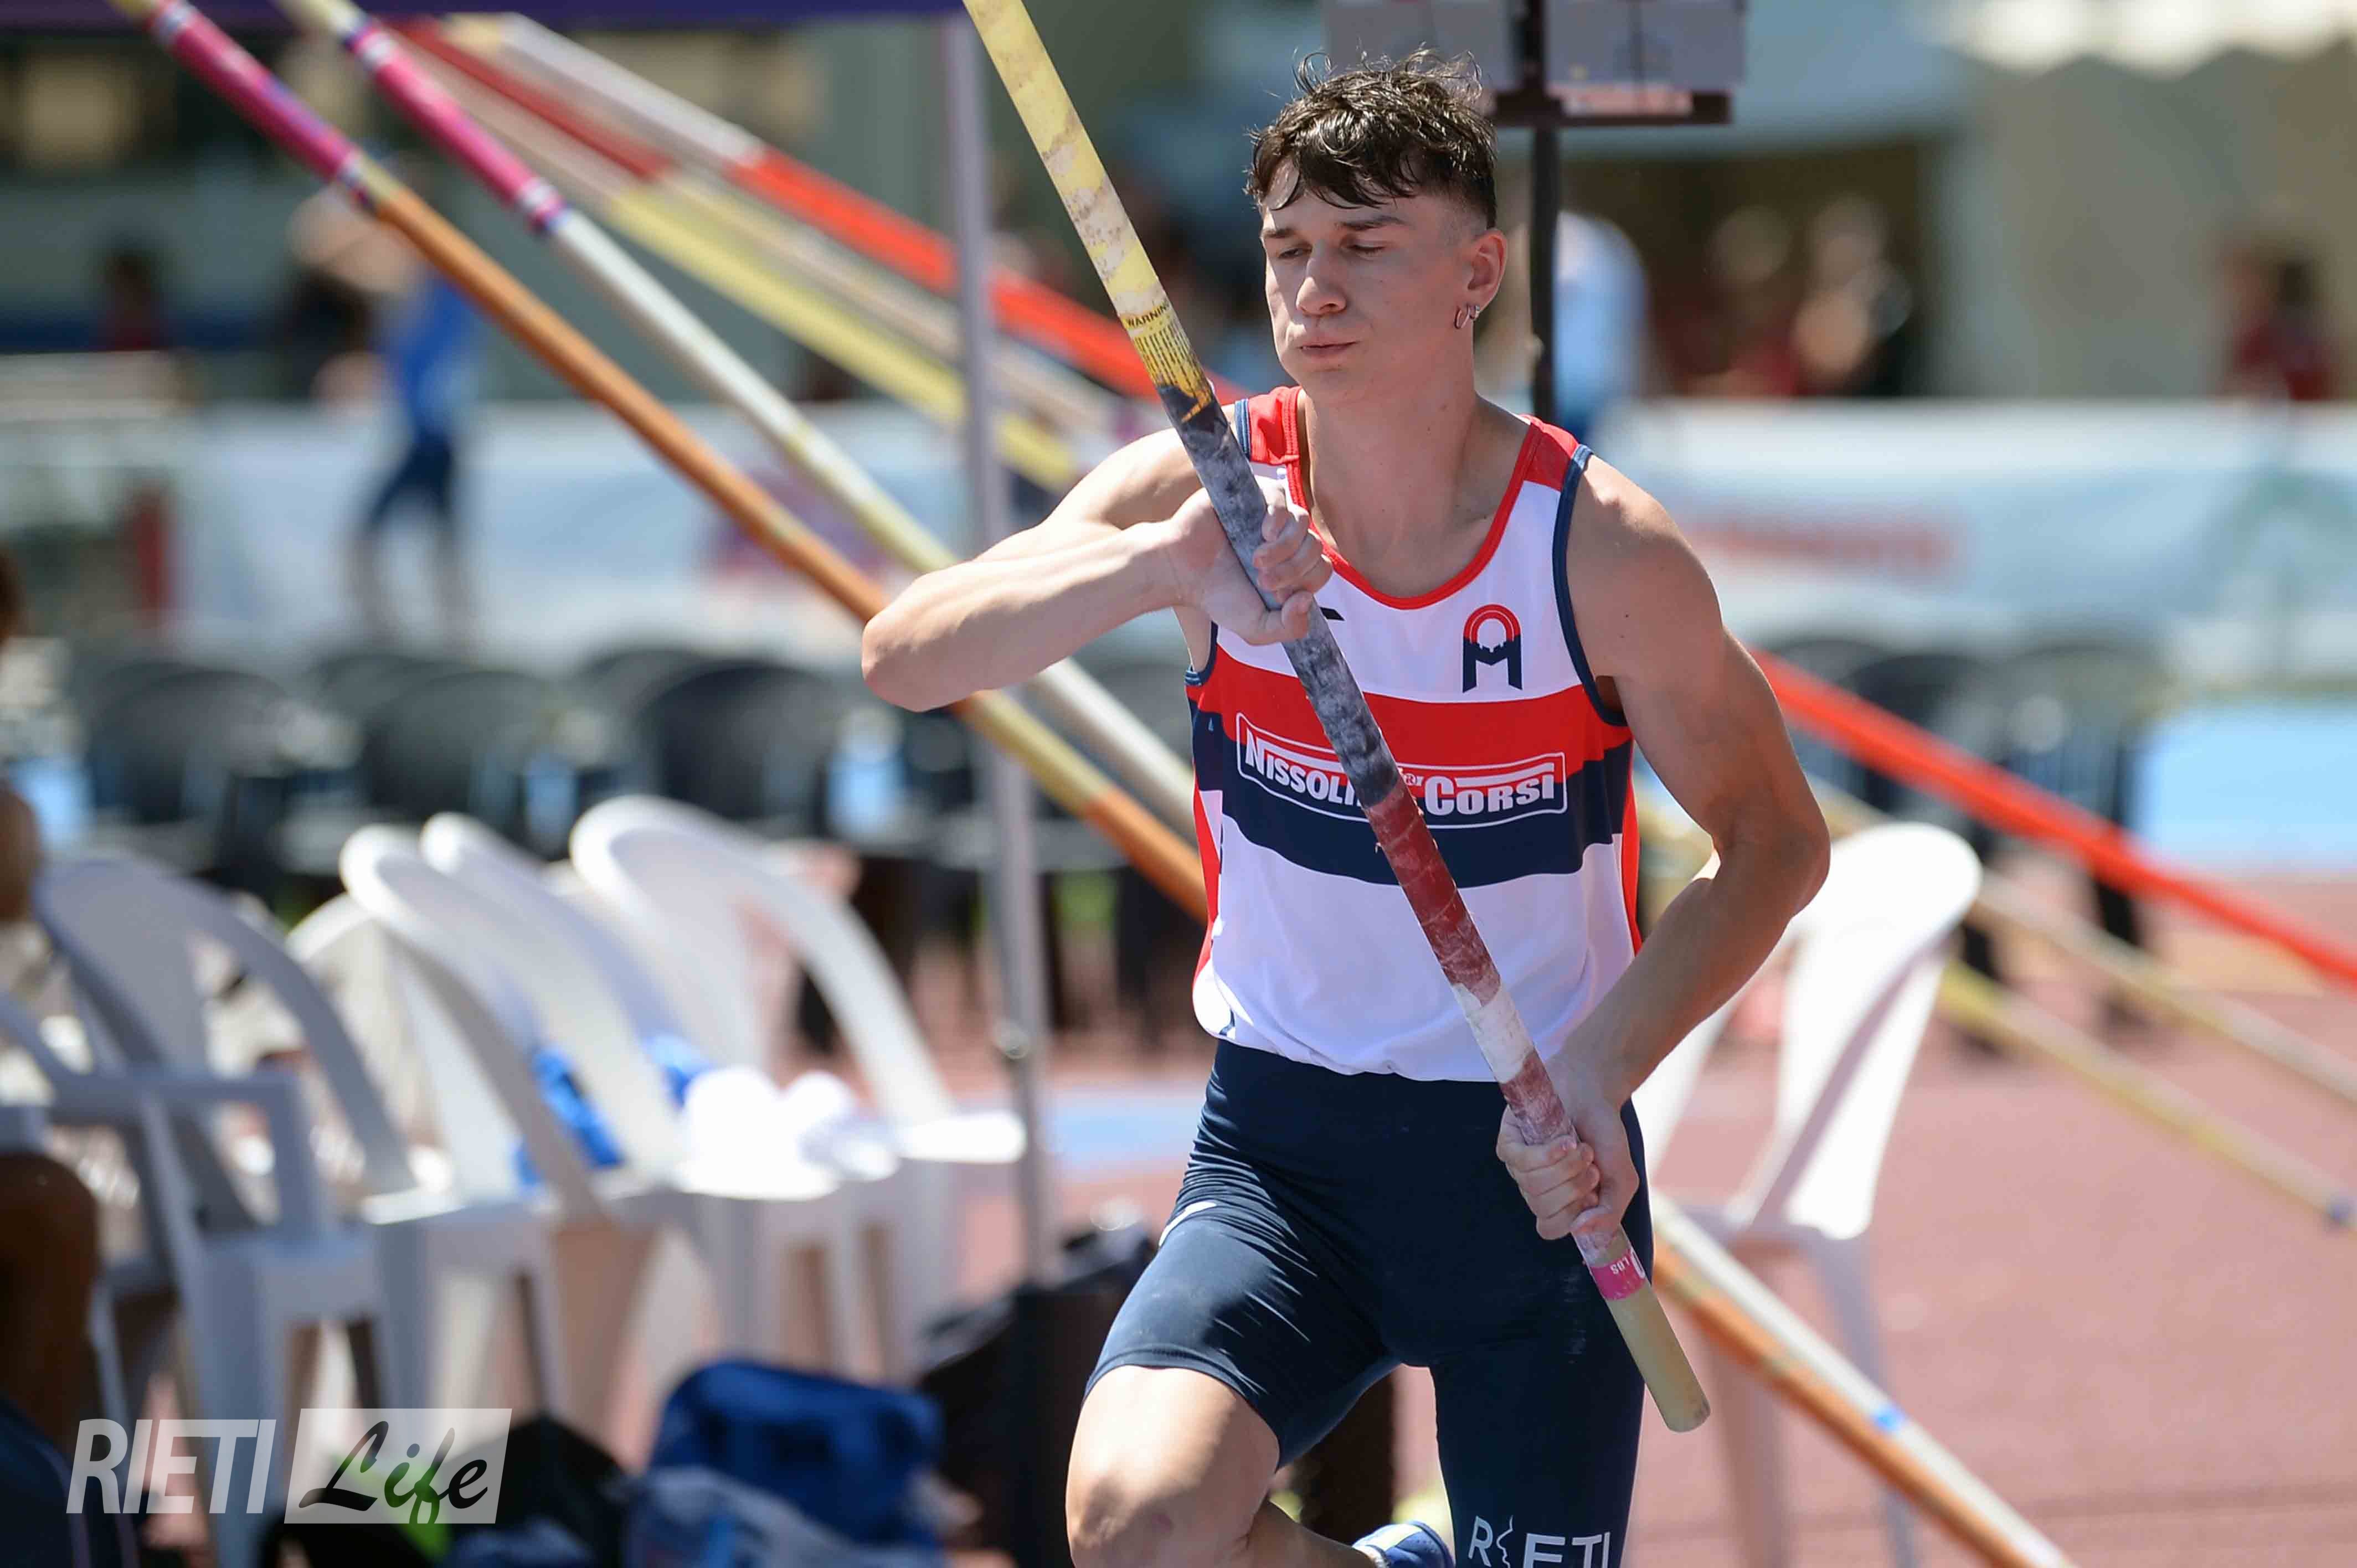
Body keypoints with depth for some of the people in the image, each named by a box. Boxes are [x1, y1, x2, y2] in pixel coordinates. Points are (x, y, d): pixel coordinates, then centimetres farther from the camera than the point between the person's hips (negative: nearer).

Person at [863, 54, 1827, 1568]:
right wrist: (1157, 569, -41)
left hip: (1536, 1160, 0)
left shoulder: (1601, 549, -12)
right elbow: (905, 658, -22)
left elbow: (1776, 841, -1)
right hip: (1284, 1144, 0)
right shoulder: (1208, 492, -9)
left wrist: (1598, 1068, -18)